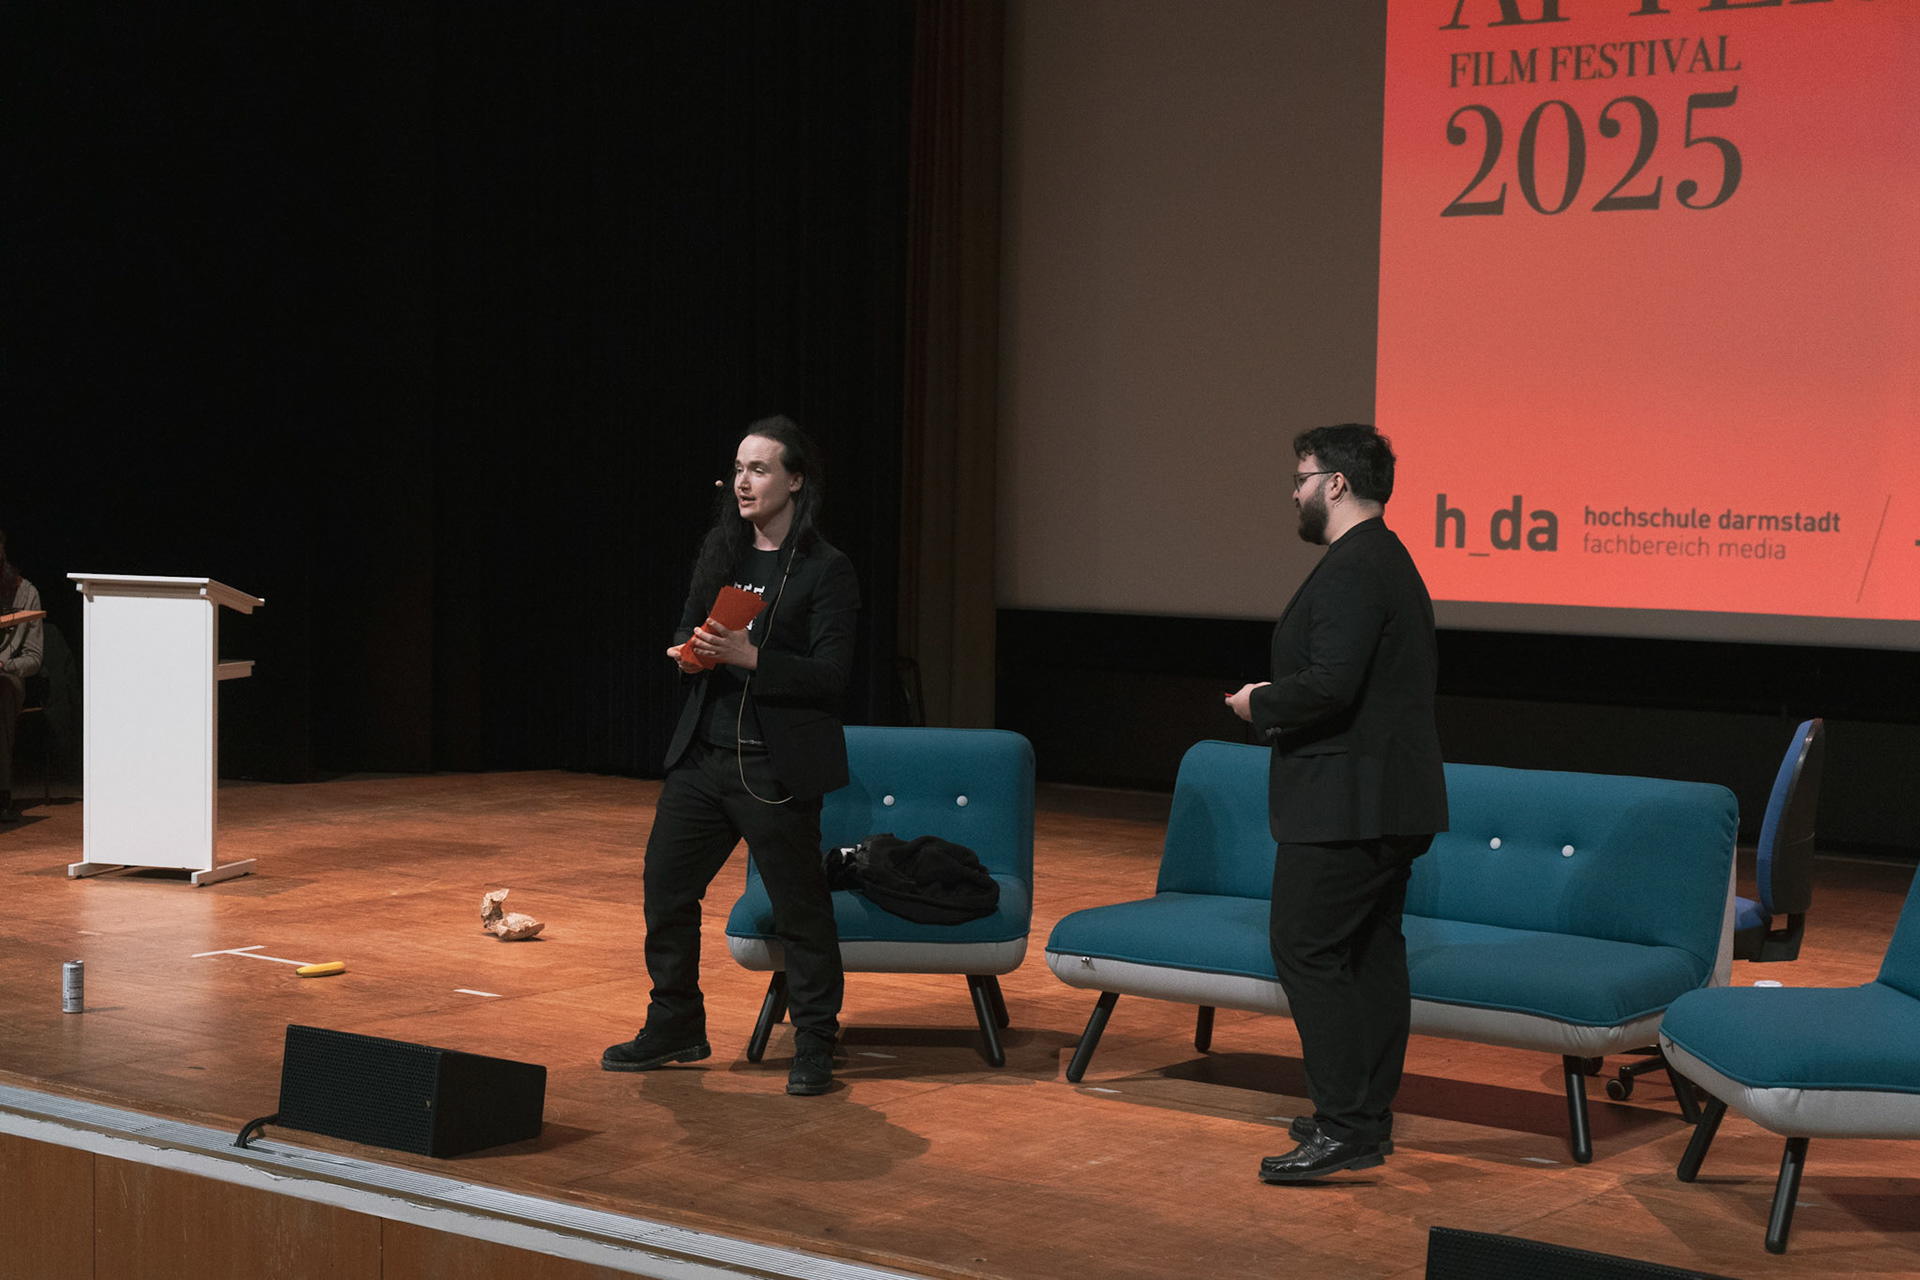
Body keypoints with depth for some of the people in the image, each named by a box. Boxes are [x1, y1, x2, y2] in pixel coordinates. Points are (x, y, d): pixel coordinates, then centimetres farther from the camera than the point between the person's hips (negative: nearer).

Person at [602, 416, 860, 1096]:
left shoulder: (825, 570, -7)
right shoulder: (721, 554, 12)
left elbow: (831, 676, -13)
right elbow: (687, 636, 20)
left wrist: (748, 656, -22)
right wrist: (688, 653, -3)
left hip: (775, 766, -6)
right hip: (703, 754, 7)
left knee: (799, 905, 1)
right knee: (665, 886, 10)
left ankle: (814, 1045, 14)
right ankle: (675, 1027, 26)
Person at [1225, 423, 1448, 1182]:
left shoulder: (1352, 571, -17)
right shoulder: (1392, 564, 17)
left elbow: (1330, 684, -27)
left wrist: (1259, 704, -10)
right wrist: (1278, 705, 14)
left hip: (1347, 802, -11)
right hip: (1391, 798, 11)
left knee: (1306, 949, -8)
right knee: (1373, 952, 13)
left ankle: (1345, 1126, -9)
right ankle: (1369, 1115, 20)